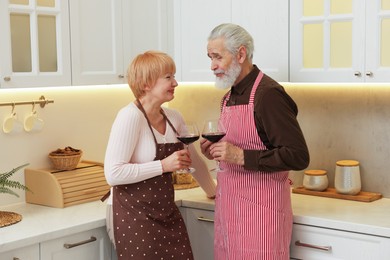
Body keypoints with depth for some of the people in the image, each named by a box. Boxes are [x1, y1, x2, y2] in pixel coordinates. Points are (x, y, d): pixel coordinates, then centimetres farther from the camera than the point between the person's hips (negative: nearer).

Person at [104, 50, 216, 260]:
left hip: (166, 212, 7)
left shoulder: (173, 118, 6)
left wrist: (214, 191, 27)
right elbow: (113, 173, -23)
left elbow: (193, 160, 21)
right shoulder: (131, 116, -16)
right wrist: (163, 165, -23)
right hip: (132, 216, -7)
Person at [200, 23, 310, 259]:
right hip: (228, 206, 8)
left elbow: (299, 157, -21)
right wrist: (216, 151, 3)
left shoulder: (268, 94, -15)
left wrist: (241, 156, -24)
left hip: (260, 207, -8)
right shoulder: (229, 97, 12)